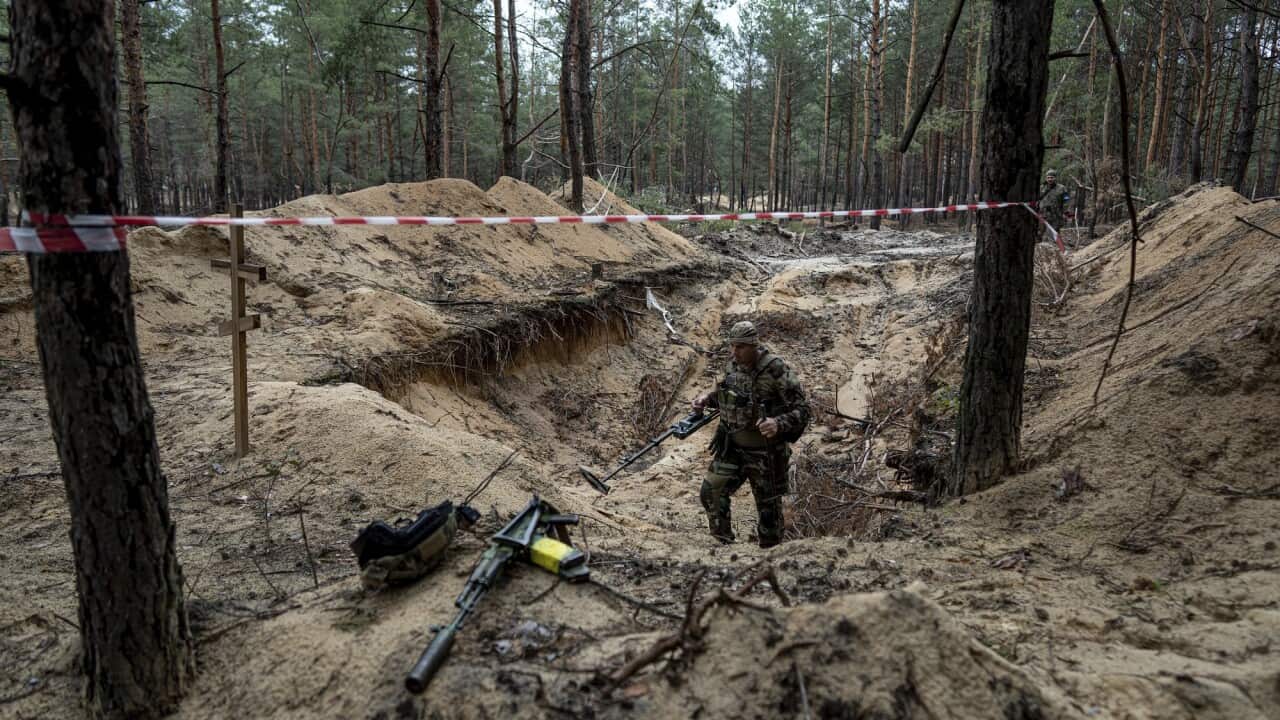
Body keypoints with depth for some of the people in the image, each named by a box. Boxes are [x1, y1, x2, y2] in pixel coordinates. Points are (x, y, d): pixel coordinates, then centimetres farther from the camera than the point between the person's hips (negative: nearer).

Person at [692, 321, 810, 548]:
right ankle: (725, 544, 14)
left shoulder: (777, 371, -19)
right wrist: (708, 398, 2)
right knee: (711, 492, -3)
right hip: (732, 446, 5)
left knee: (768, 508, 8)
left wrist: (778, 424, -36)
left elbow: (801, 410, -18)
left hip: (765, 451, -5)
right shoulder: (734, 367, 0)